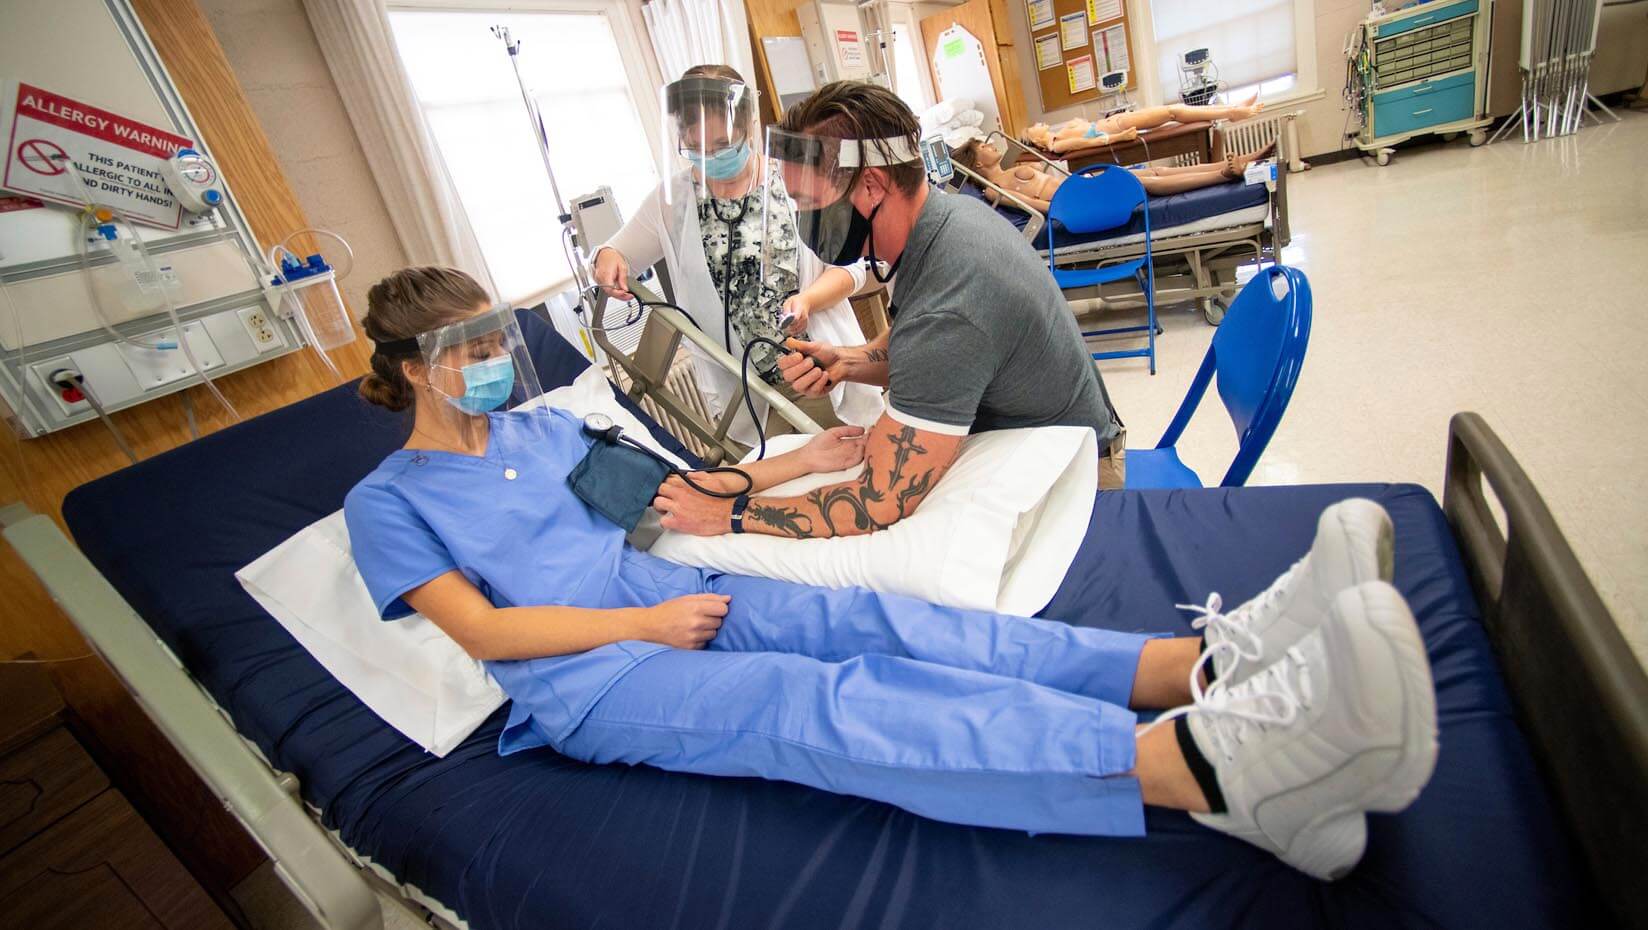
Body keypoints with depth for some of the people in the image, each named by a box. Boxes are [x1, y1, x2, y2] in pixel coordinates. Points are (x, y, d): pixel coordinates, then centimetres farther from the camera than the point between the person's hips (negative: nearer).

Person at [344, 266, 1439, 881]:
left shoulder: (541, 425, 20)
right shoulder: (386, 501, 6)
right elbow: (479, 625, -6)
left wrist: (798, 461, 13)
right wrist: (645, 621, -15)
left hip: (672, 596, 6)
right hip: (582, 680, -5)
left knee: (874, 624, -23)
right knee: (820, 705, -32)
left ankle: (1208, 666, -36)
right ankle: (1214, 769, -48)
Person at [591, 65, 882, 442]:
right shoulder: (673, 198, 2)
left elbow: (849, 267, -4)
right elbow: (619, 252, 13)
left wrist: (806, 299, -23)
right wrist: (607, 257, -11)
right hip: (746, 391, 2)